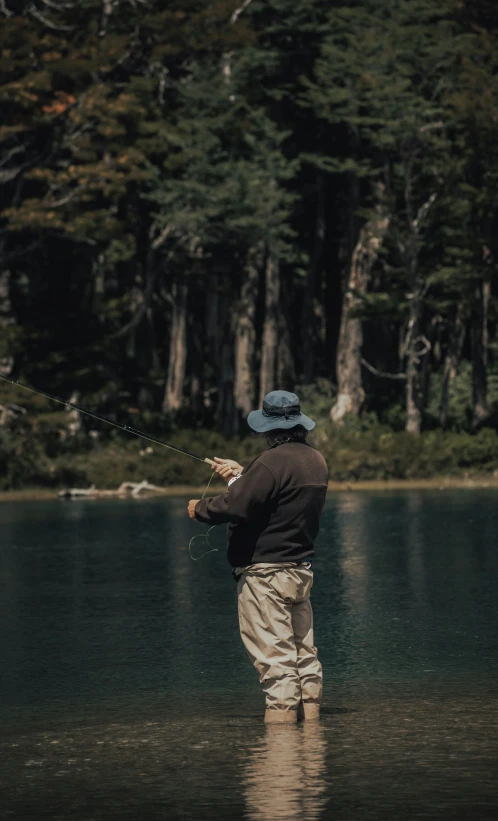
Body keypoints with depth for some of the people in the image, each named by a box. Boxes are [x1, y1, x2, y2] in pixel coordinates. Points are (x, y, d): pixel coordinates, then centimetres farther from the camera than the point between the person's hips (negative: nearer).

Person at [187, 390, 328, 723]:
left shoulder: (272, 462, -19)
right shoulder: (316, 461, 10)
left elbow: (236, 507, -23)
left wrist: (200, 508, -5)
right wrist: (242, 476, 27)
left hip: (266, 573, -9)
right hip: (302, 569, 9)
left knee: (275, 655, -9)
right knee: (304, 650, 12)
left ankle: (281, 715, -11)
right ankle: (310, 715, 15)